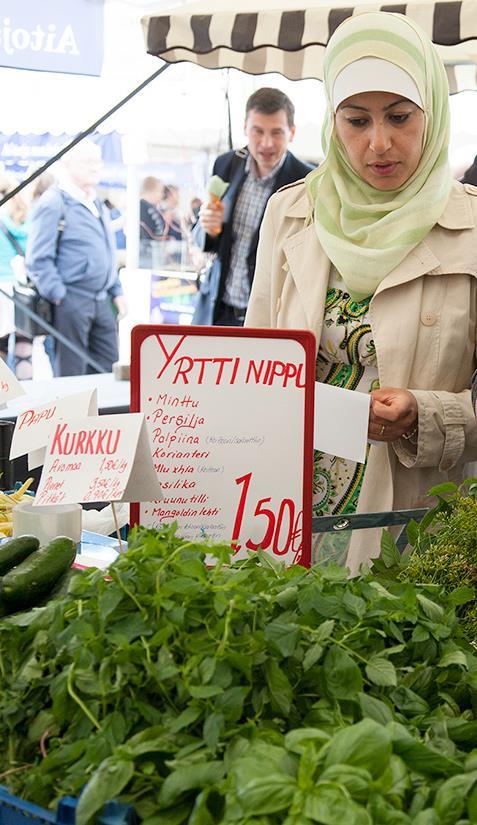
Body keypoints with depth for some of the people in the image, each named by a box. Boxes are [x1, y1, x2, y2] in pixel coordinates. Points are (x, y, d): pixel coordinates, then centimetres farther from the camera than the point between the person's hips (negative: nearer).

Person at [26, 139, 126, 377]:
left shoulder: (97, 205, 18)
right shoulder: (54, 202, -9)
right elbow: (38, 259, -14)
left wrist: (116, 291, 19)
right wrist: (58, 296, -18)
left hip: (102, 302, 8)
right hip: (72, 302, -8)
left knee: (108, 370, 11)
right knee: (72, 375, -1)